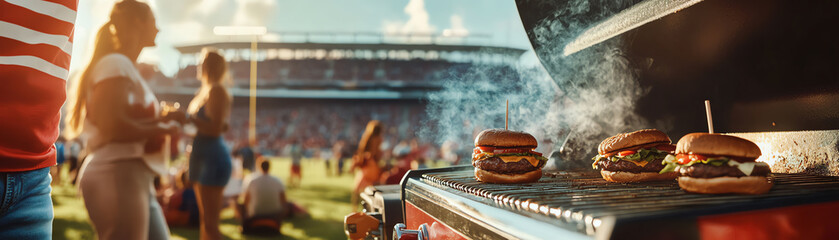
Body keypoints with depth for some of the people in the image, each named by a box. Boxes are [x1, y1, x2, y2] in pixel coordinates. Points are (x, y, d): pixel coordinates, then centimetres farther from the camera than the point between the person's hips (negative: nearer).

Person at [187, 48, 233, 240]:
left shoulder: (216, 90, -11)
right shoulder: (204, 91, 18)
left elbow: (215, 128, -20)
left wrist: (189, 118, -18)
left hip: (213, 158, -10)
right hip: (202, 157, 10)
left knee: (209, 223, -11)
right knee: (205, 221, 16)